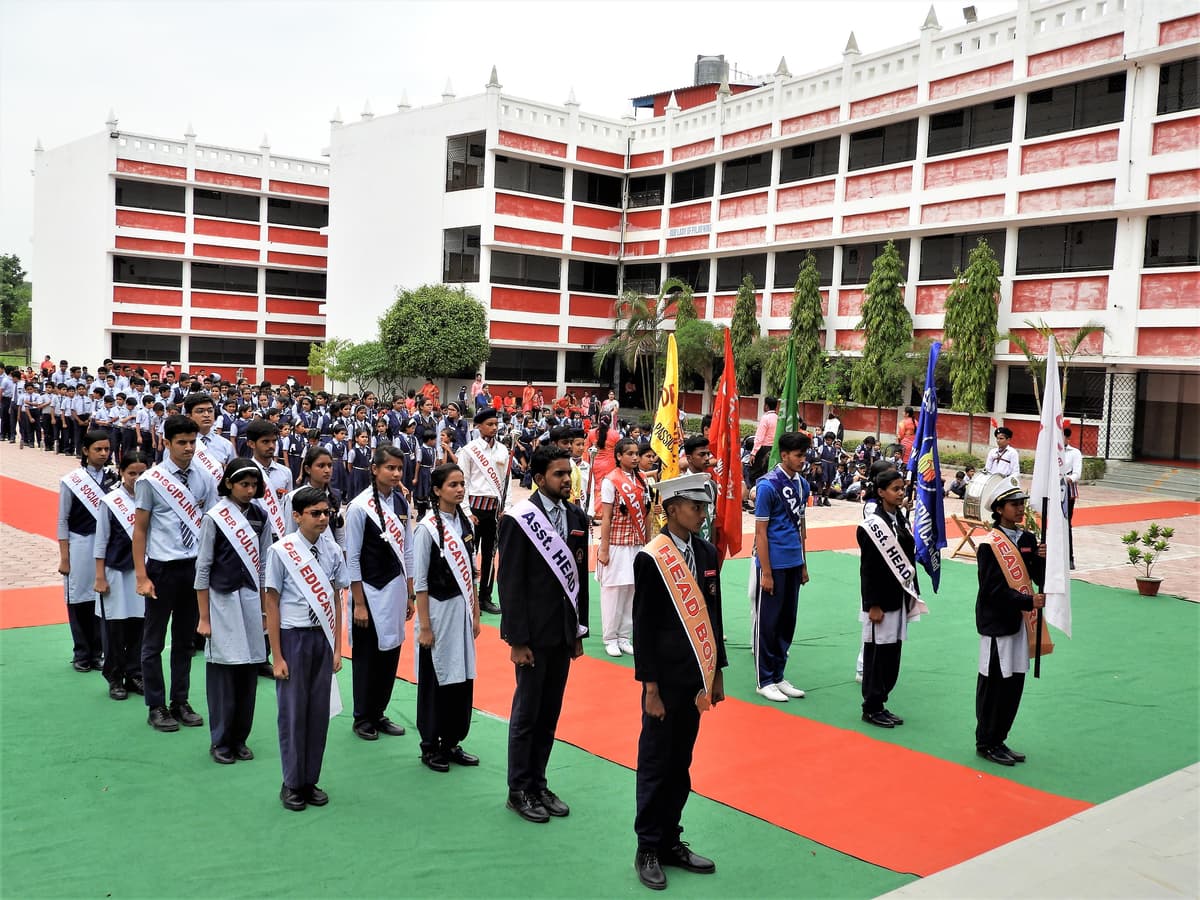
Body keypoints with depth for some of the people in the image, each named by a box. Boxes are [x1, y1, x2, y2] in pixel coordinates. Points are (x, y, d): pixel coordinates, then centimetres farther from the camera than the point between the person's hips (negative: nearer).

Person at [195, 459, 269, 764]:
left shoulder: (260, 517, 6)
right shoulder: (214, 517, -7)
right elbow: (203, 569, -5)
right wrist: (204, 617, -6)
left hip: (253, 603, 4)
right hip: (223, 602, -4)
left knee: (248, 672, 7)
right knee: (223, 672, 1)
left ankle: (240, 738, 20)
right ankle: (220, 742, 13)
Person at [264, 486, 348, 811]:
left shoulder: (332, 551, 2)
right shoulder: (281, 551, -10)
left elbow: (336, 600, 7)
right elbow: (272, 604, -7)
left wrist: (337, 648, 6)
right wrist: (277, 657, -8)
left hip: (323, 637, 4)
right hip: (293, 637, -4)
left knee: (320, 710, 9)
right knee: (293, 711, 4)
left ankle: (310, 781, 23)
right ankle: (292, 784, 20)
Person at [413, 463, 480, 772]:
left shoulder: (465, 523, 6)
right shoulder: (428, 527, -12)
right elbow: (420, 581, -12)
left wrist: (475, 613, 10)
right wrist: (424, 626, -13)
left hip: (462, 609, 6)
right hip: (438, 610, -6)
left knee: (462, 678, 10)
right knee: (436, 680, 4)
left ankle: (452, 743, 24)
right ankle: (430, 747, 18)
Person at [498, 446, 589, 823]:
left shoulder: (577, 517, 6)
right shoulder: (520, 520, -12)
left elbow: (580, 575, 10)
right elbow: (510, 582, -12)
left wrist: (579, 630, 11)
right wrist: (517, 640, -14)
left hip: (564, 632, 5)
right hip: (534, 633, -5)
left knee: (550, 713, 13)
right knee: (527, 713, 5)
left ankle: (538, 784, 26)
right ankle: (518, 791, 19)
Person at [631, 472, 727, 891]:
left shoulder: (707, 553, 6)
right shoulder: (651, 559, -13)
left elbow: (713, 615, 12)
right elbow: (643, 626, -12)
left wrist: (717, 673, 12)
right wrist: (651, 688, -12)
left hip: (696, 678, 6)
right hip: (665, 680, -6)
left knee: (681, 764, 15)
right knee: (656, 763, 6)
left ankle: (670, 841, 27)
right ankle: (648, 849, 19)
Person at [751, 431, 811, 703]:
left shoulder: (802, 484, 8)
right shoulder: (768, 485, -13)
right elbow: (760, 531, -13)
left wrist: (803, 565, 15)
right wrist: (766, 573, -14)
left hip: (794, 565, 7)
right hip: (773, 565, -7)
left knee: (787, 622, 13)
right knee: (767, 623, 3)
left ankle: (778, 676, 24)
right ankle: (765, 681, 13)